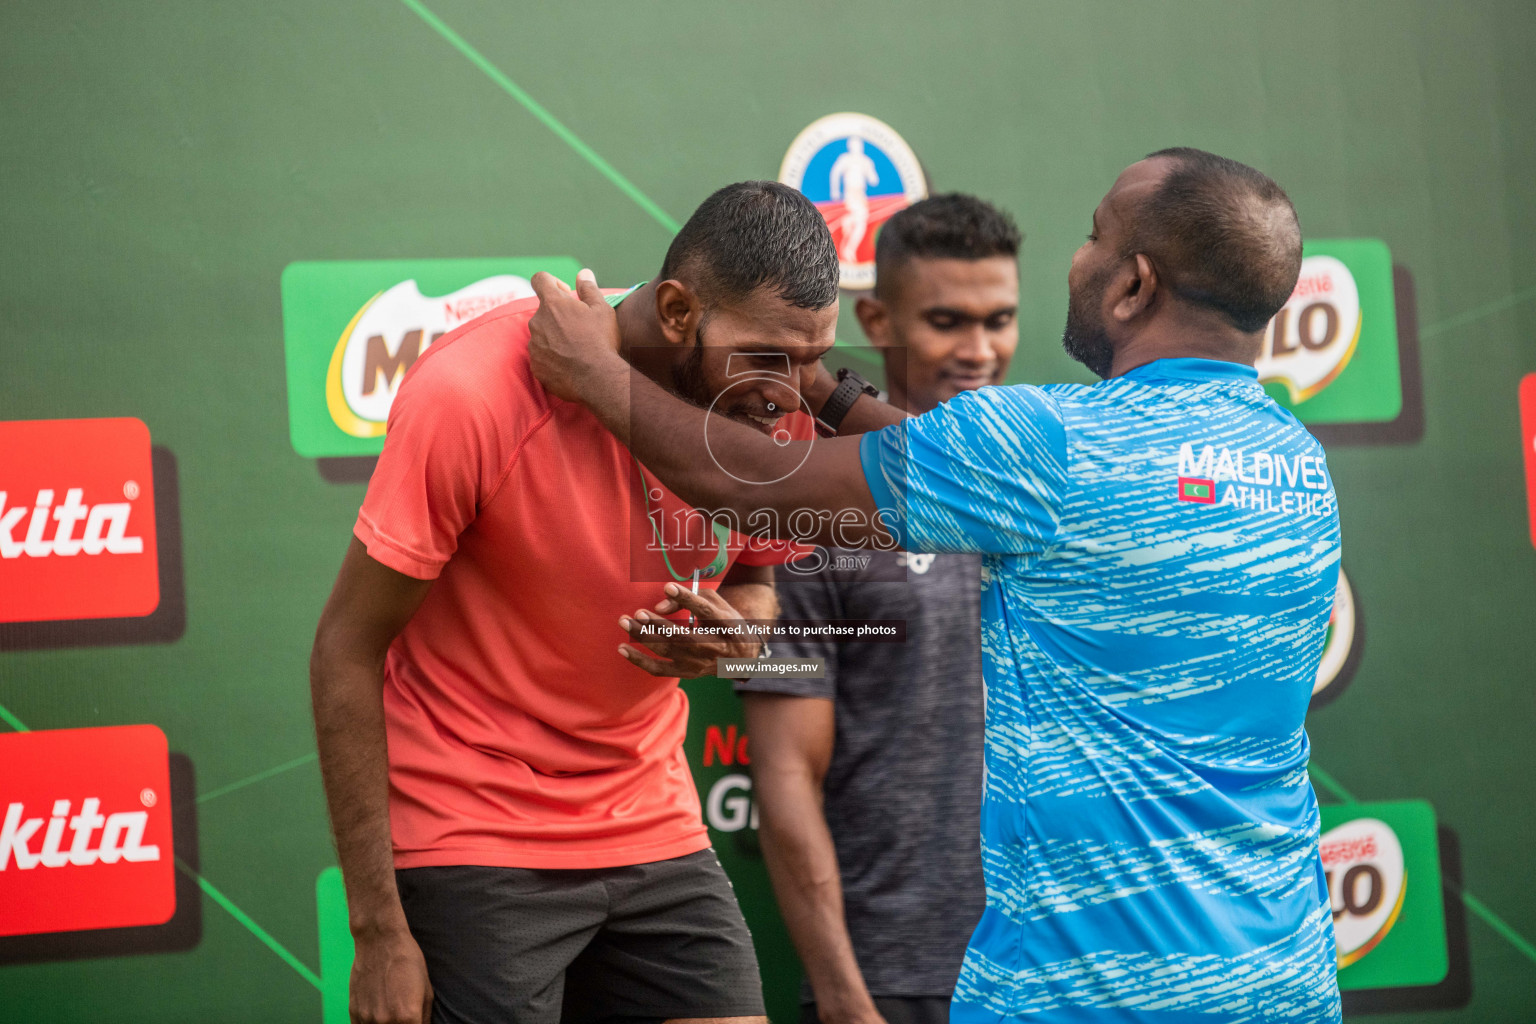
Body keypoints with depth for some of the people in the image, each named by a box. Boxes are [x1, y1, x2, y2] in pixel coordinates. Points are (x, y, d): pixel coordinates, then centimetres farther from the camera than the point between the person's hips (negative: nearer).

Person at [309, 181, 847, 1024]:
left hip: (653, 829, 5)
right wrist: (378, 932, -15)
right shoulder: (473, 394, -21)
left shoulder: (768, 404, -6)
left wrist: (738, 629, -15)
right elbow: (346, 652, -14)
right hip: (471, 844, -5)